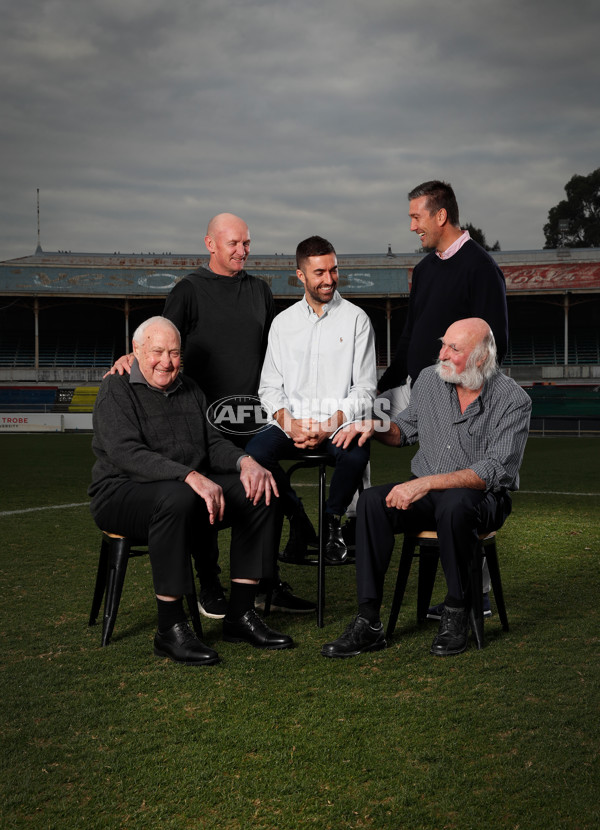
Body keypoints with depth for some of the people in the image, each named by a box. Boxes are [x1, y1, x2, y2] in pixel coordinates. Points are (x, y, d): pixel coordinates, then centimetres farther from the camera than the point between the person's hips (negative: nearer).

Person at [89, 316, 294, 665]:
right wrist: (190, 476, -34)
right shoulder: (117, 390, -6)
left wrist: (245, 461, -11)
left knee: (259, 491, -11)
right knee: (177, 498, -39)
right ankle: (170, 629, -31)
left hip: (190, 490, 7)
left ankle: (241, 614, -8)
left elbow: (214, 443, 14)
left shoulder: (190, 390, 18)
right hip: (122, 493, -7)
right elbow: (127, 453, -21)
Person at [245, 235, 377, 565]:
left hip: (341, 421, -2)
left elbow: (364, 388, 1)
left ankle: (332, 519, -5)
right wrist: (288, 422, -11)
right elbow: (269, 386, 10)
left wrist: (331, 425, -16)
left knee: (356, 452, -35)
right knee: (255, 451, -28)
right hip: (291, 421, 2)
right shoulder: (283, 322, 13)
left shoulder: (355, 319, 5)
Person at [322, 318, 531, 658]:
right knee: (372, 501, -25)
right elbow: (405, 430, 20)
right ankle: (369, 623, -24)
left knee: (453, 504, -40)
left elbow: (494, 471, -21)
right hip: (427, 493, 5)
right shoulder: (429, 379, 3)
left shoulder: (513, 400, -13)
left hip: (483, 498, -4)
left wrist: (427, 483, -29)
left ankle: (457, 612, -19)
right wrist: (376, 425, -4)